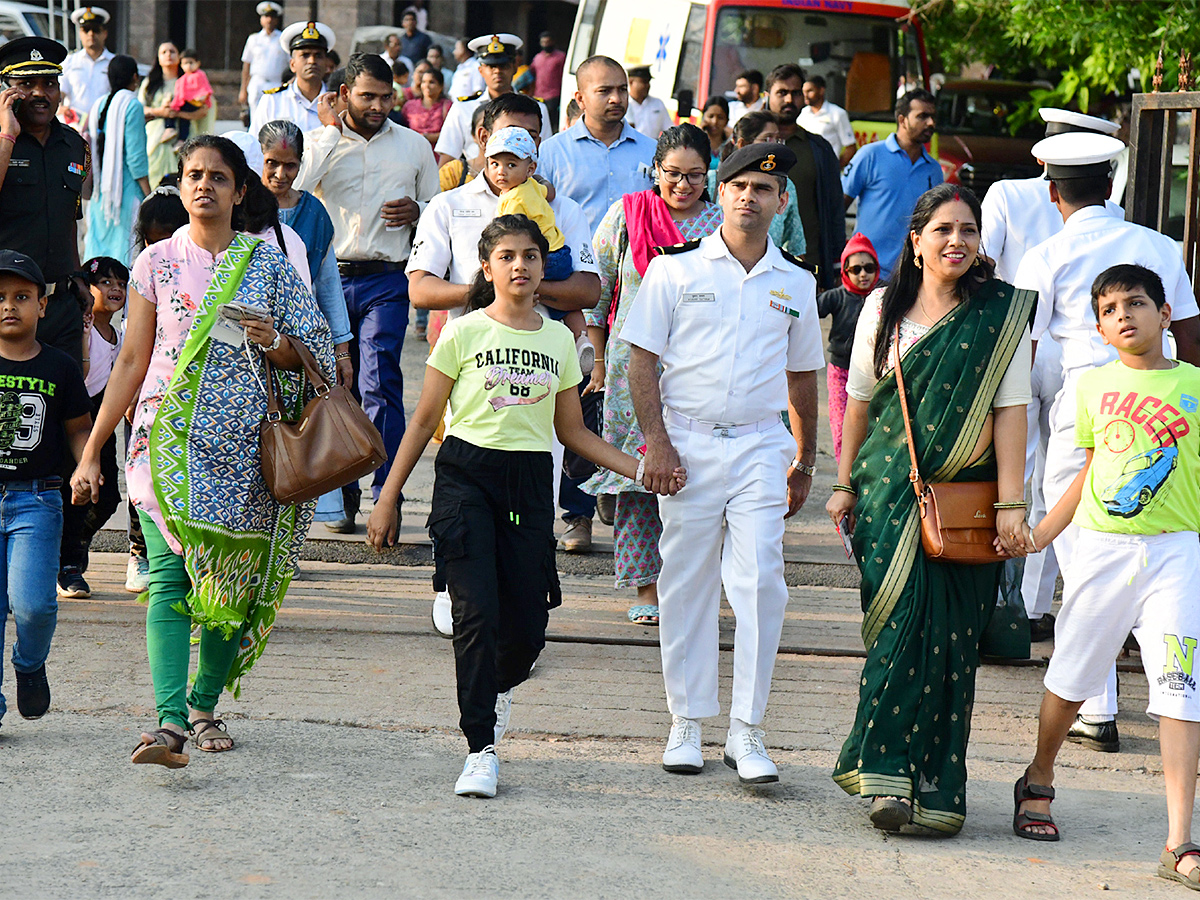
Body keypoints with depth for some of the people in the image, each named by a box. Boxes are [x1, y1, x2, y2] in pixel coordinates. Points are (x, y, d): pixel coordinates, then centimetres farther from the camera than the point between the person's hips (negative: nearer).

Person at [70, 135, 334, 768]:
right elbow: (132, 361, 8)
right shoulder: (157, 263, 7)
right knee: (170, 575, -15)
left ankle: (204, 704, 19)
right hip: (170, 439, -1)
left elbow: (309, 356, 11)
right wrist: (92, 451, 6)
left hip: (245, 445, 1)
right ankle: (170, 721, -25)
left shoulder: (268, 265, 7)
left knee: (233, 582, 2)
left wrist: (276, 345, -12)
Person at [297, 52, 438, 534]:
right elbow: (294, 191, -13)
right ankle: (342, 493, 16)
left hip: (386, 281, -1)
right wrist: (330, 129, -10)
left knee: (379, 383, -14)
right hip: (328, 277, 1)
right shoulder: (322, 141, 7)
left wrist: (417, 210, -3)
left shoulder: (414, 146, 11)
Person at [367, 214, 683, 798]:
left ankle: (499, 687, 36)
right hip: (466, 474, -3)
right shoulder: (464, 333, 0)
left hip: (530, 484, 3)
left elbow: (571, 431, 16)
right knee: (477, 612, -14)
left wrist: (641, 470, 6)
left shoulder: (558, 339, 11)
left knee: (528, 622, 1)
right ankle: (480, 752, -7)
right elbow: (424, 421, 4)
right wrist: (388, 498, 1)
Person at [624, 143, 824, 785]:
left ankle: (747, 733, -5)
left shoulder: (795, 286, 11)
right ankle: (686, 723, 14)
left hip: (761, 447, 1)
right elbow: (642, 361, 2)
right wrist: (656, 440, -8)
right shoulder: (675, 272, 4)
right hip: (687, 441, -1)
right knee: (687, 585, 3)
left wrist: (804, 462, 20)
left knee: (759, 582, -9)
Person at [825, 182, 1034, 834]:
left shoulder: (1001, 315, 1)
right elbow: (860, 400, 16)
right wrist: (844, 483, 15)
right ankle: (889, 775, -9)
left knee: (948, 635, -4)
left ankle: (934, 785, 1)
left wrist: (1010, 504, -8)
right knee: (901, 625, -10)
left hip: (966, 495, -1)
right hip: (891, 489, 1)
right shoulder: (883, 307, 9)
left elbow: (1010, 410, -3)